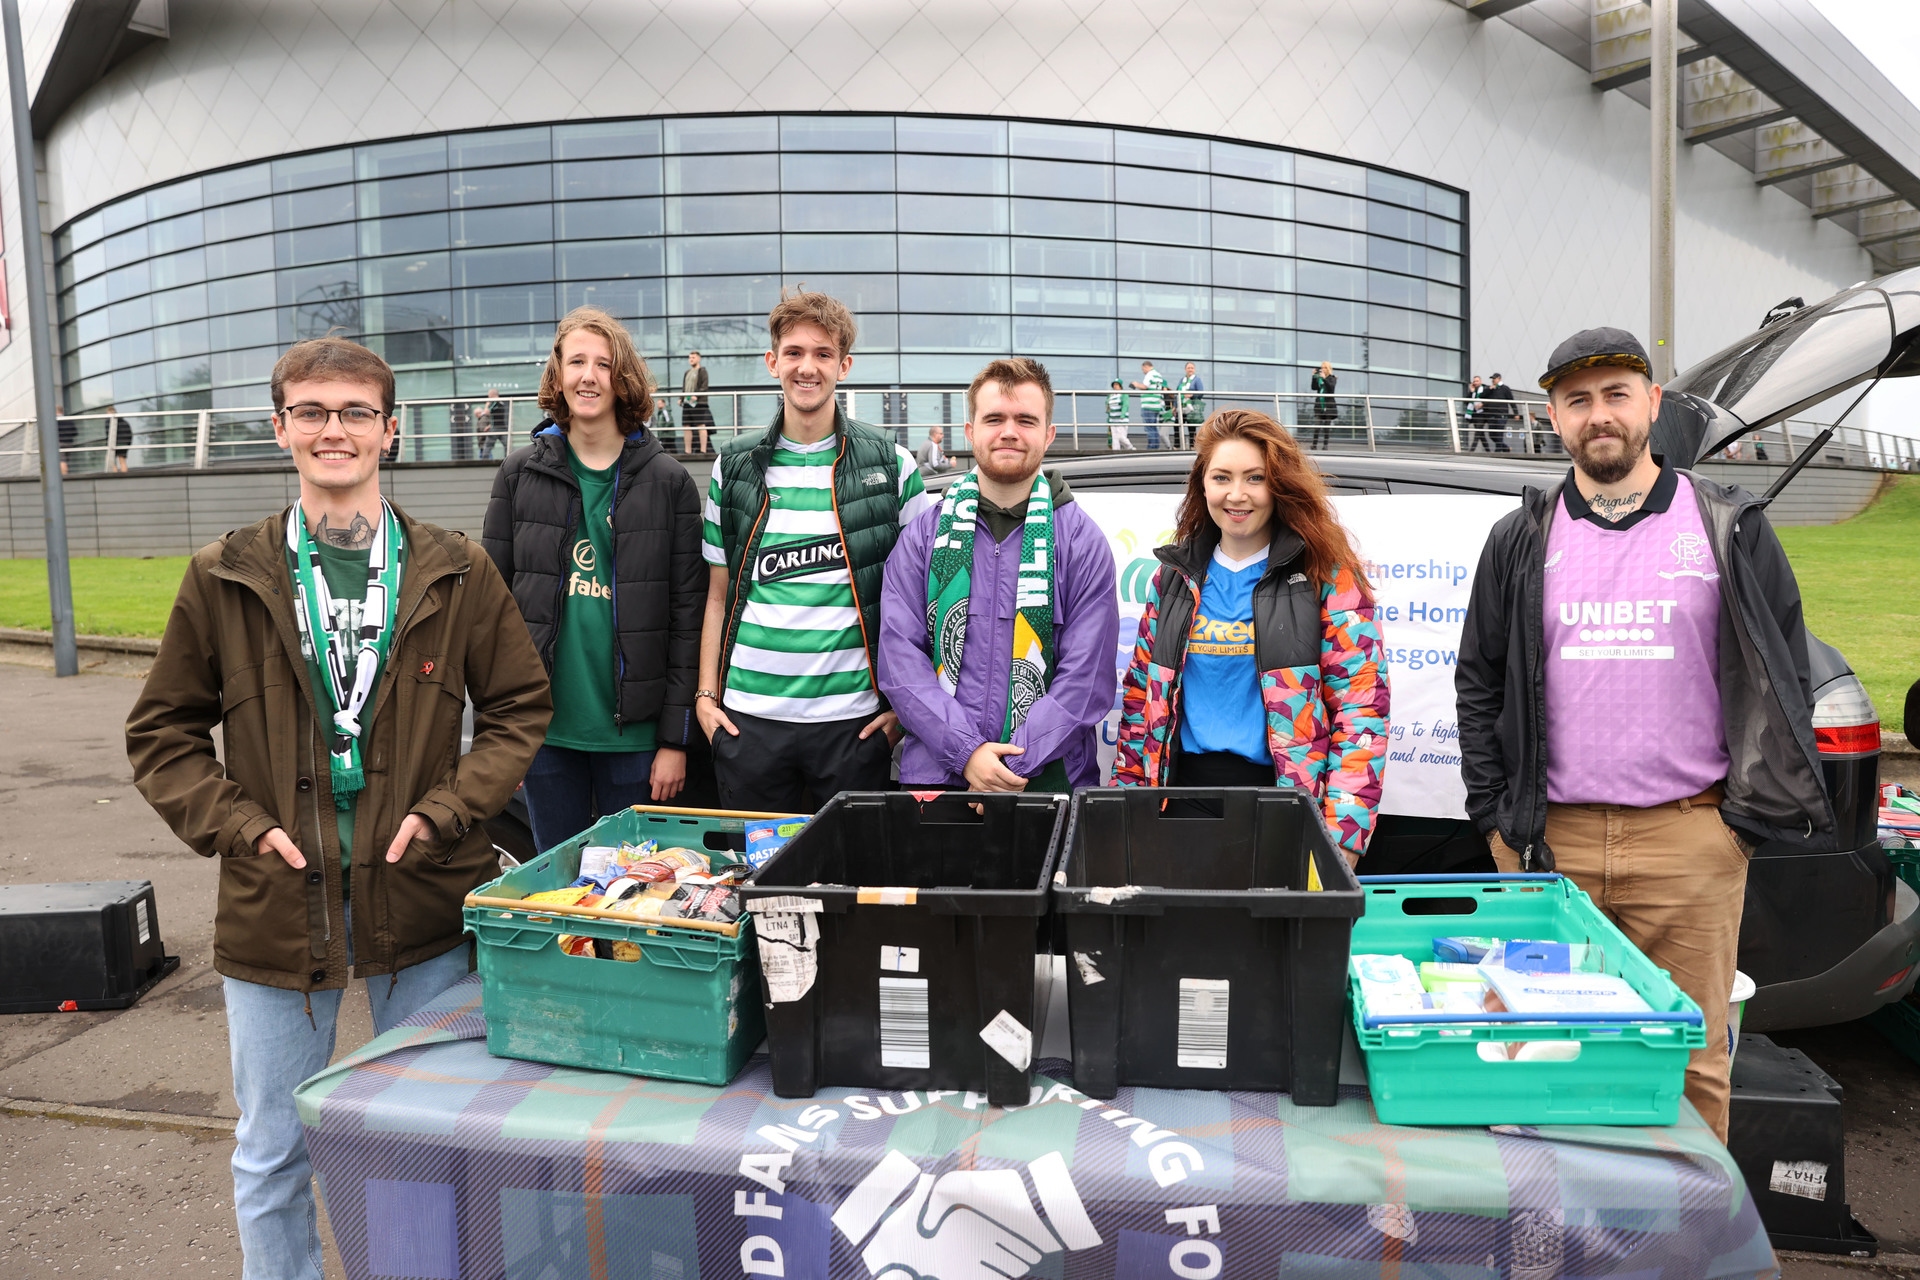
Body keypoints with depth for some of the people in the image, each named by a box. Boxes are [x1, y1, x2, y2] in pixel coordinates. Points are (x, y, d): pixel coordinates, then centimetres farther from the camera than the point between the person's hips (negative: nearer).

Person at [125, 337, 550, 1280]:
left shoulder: (457, 573, 1)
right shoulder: (224, 579, 1)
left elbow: (519, 707, 4)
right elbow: (163, 732, 7)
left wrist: (446, 811, -9)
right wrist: (239, 826, -8)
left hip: (424, 895, 0)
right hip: (276, 902, 0)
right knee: (272, 1155, 15)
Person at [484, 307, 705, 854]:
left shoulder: (668, 481, -1)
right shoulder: (520, 475, 5)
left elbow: (688, 615, -2)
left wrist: (676, 737, -5)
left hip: (634, 732, -1)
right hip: (545, 729, 2)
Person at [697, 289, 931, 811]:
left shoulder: (892, 464, 1)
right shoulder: (734, 465, 8)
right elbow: (718, 595, 12)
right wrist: (706, 694, 5)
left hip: (854, 717, -1)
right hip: (749, 716, 2)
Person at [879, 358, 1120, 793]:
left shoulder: (1082, 540, 1)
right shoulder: (924, 536, 4)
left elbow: (1088, 674, -5)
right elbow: (900, 657, -3)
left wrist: (1014, 768, -14)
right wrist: (966, 752, -14)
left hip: (1050, 777, 0)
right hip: (934, 774, 1)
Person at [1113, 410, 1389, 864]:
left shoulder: (1327, 574, -5)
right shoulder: (1175, 575, 7)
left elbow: (1362, 707, -9)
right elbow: (1141, 694, 11)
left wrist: (1343, 833, -15)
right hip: (1184, 788, 3)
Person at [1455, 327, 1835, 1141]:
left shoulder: (1730, 529, 5)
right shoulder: (1522, 540, 8)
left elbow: (1784, 676, 8)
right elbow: (1478, 683, 11)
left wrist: (1756, 811, 1)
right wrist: (1495, 815, 4)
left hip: (1690, 839, -1)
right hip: (1547, 842, 1)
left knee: (1689, 1059, 5)